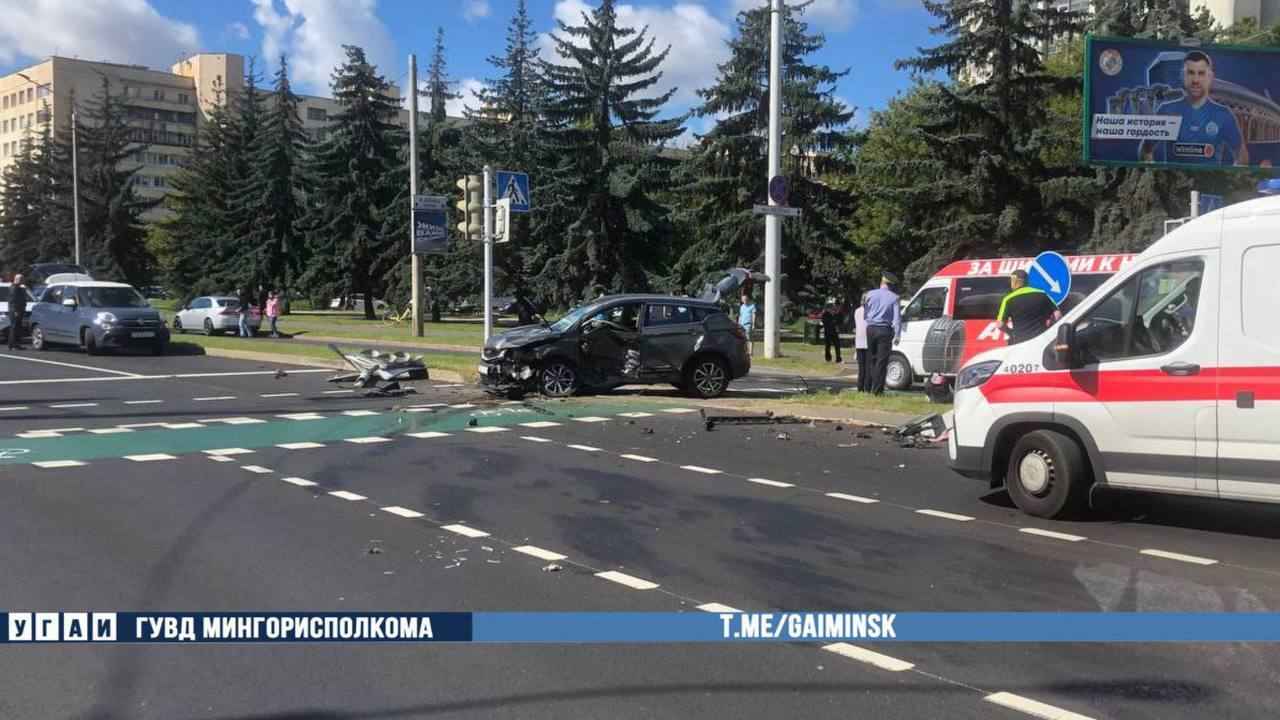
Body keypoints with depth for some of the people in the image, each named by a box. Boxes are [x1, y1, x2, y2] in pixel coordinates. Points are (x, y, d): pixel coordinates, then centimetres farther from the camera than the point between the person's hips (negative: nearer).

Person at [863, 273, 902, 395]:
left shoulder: (871, 294, 4)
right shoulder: (894, 298, -4)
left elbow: (865, 314, 11)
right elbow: (897, 317, -8)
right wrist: (897, 335, -7)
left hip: (871, 329, 3)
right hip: (885, 330, -3)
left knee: (873, 359, 14)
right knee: (882, 361, -1)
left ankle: (871, 388, 16)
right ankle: (877, 390, -3)